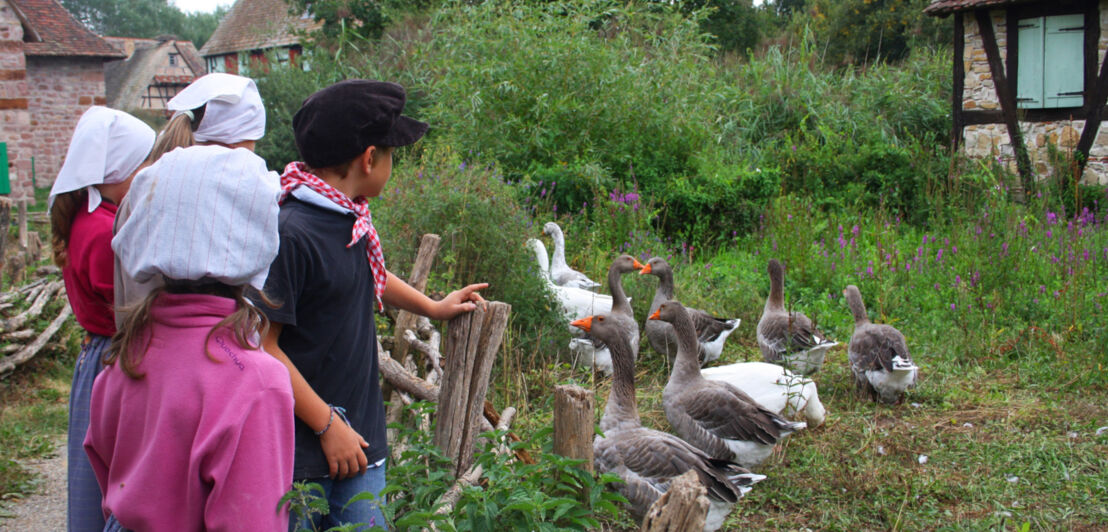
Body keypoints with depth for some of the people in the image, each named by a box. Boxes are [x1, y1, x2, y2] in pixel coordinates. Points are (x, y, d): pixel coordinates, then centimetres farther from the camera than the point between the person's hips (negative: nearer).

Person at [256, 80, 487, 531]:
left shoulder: (350, 219, 8)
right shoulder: (290, 234, -21)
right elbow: (261, 345, -20)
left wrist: (433, 307, 43)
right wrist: (327, 425, -15)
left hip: (358, 435, 8)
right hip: (302, 448, -8)